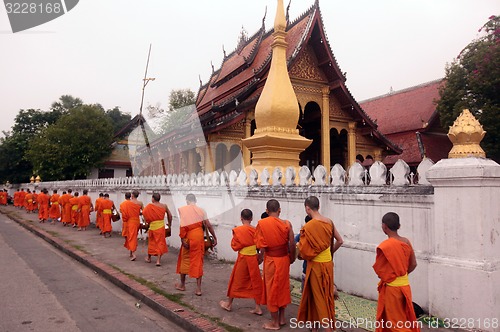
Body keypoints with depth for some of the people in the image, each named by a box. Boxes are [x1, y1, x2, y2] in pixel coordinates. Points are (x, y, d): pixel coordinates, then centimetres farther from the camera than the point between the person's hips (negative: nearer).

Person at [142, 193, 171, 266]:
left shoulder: (150, 206, -8)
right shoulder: (164, 206, 0)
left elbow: (144, 213, -15)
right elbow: (170, 215, 5)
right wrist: (169, 223, 20)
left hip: (152, 226, 0)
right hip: (161, 226, 0)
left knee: (151, 242, 18)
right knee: (160, 243, 6)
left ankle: (149, 258, 34)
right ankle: (158, 260, 0)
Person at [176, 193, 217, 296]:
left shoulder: (182, 209, -2)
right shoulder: (201, 210, 4)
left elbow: (183, 225, -12)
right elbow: (208, 225, 0)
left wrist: (182, 239, -11)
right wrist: (215, 238, 5)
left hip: (189, 236, -2)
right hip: (199, 236, 2)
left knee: (185, 259, 15)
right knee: (198, 260, 8)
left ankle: (182, 284, 30)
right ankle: (198, 288, 7)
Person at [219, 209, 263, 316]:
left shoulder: (238, 230, -14)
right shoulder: (256, 230, -4)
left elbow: (234, 246, -8)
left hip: (243, 259, -3)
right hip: (254, 258, 3)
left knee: (236, 281, 13)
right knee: (255, 282, 11)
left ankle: (229, 304, 30)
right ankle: (258, 308, 14)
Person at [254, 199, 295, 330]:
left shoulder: (261, 223, -14)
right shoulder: (286, 224, -8)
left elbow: (260, 245, -13)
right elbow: (292, 244, -5)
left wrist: (261, 256, 5)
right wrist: (292, 258, 11)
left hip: (271, 260, -3)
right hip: (284, 259, 3)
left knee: (272, 289, 10)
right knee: (282, 287, 18)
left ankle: (275, 322, 21)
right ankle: (282, 318, 32)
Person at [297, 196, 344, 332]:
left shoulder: (308, 227, -21)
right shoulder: (329, 222, -2)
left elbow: (303, 250, -18)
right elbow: (340, 241, 6)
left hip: (316, 265, -7)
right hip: (328, 263, 7)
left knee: (319, 297, 7)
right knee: (326, 295, 17)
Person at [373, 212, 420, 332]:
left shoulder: (384, 246, -22)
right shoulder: (406, 242, -3)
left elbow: (378, 269, -12)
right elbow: (413, 264, 7)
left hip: (391, 288, -7)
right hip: (405, 285, 7)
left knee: (394, 322, 8)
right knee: (405, 318, 20)